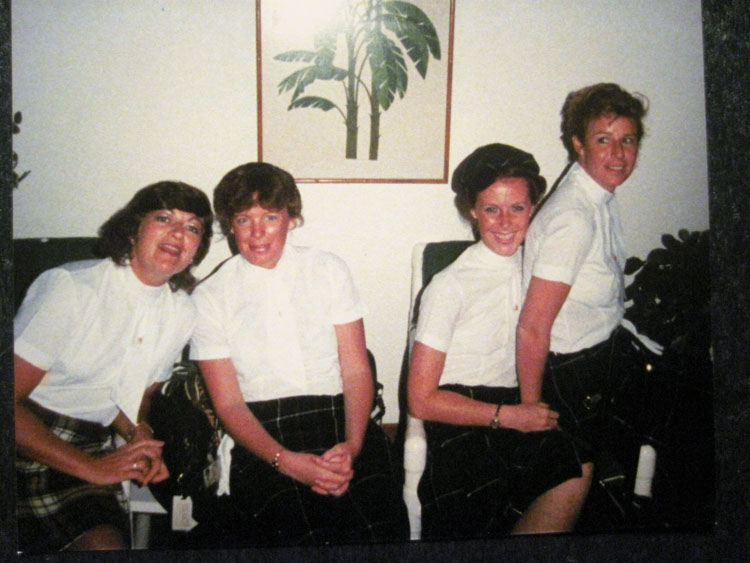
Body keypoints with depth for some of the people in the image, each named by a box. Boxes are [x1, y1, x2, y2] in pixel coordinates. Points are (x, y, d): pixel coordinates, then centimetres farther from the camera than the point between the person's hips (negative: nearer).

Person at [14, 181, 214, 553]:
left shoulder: (182, 314, 7)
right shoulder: (71, 286, -12)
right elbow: (9, 400, -15)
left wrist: (140, 438, -2)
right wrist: (91, 467, -18)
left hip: (91, 450, 5)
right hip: (28, 442, -5)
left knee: (107, 542, -21)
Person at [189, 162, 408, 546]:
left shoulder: (330, 271, 12)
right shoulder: (210, 298, 7)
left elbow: (356, 371, 6)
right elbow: (228, 403, 2)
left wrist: (351, 445, -13)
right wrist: (286, 461, -15)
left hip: (338, 418, 2)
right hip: (263, 435, -1)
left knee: (382, 530, -26)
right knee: (299, 535, -30)